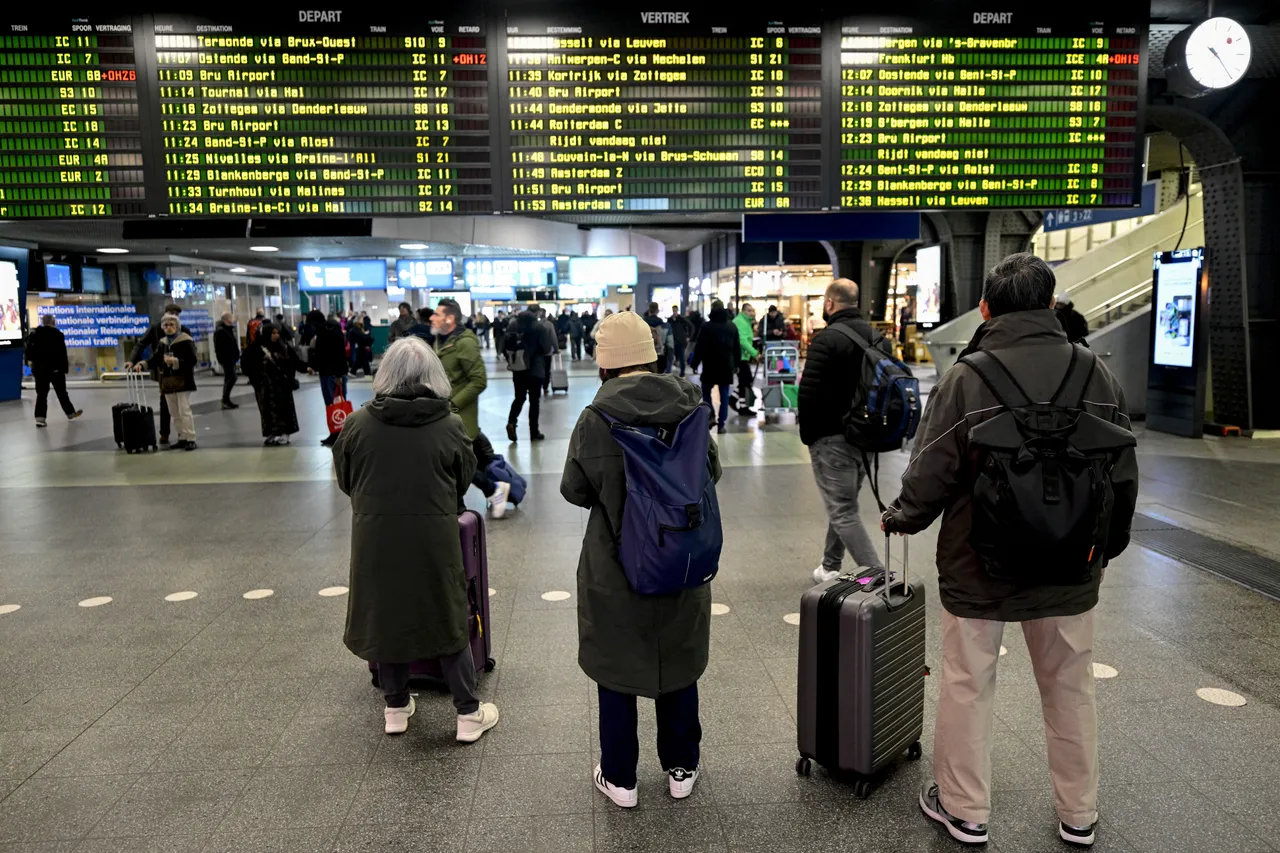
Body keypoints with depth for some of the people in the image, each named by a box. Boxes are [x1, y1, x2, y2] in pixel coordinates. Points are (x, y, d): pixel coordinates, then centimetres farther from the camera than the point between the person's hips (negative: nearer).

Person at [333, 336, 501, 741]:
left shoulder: (357, 424, -8)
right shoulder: (450, 426, -10)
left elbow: (345, 480, 5)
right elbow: (463, 483, 2)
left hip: (376, 539, 1)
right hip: (434, 540, -1)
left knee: (386, 616, 17)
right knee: (449, 620, 12)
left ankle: (396, 707, 31)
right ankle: (469, 714, 20)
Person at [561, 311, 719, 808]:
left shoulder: (596, 418, -18)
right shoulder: (689, 407, -9)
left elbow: (575, 491, -8)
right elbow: (712, 471, 3)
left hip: (616, 566, -3)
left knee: (616, 668, 14)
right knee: (679, 662, 20)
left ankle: (619, 779, 27)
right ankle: (681, 769, 34)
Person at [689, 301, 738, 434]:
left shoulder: (706, 326, -8)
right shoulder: (732, 327, 6)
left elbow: (699, 347, -8)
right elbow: (737, 348, 11)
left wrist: (695, 363, 1)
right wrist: (736, 363, 20)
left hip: (710, 365, -3)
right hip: (726, 365, 3)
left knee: (706, 392, 14)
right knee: (724, 395, 4)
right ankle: (721, 424, 0)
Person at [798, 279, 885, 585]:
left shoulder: (827, 339, -15)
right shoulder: (875, 335, 11)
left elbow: (808, 394, -19)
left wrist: (808, 435, -7)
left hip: (832, 438, -8)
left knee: (843, 512, -4)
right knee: (843, 505, 20)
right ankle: (831, 568, 31)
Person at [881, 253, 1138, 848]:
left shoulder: (965, 379, -17)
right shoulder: (1097, 374, -5)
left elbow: (929, 478, -13)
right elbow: (1123, 477, 3)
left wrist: (899, 519, 7)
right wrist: (1108, 545, 19)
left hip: (979, 566, -3)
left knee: (967, 686, 12)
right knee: (1070, 687, 19)